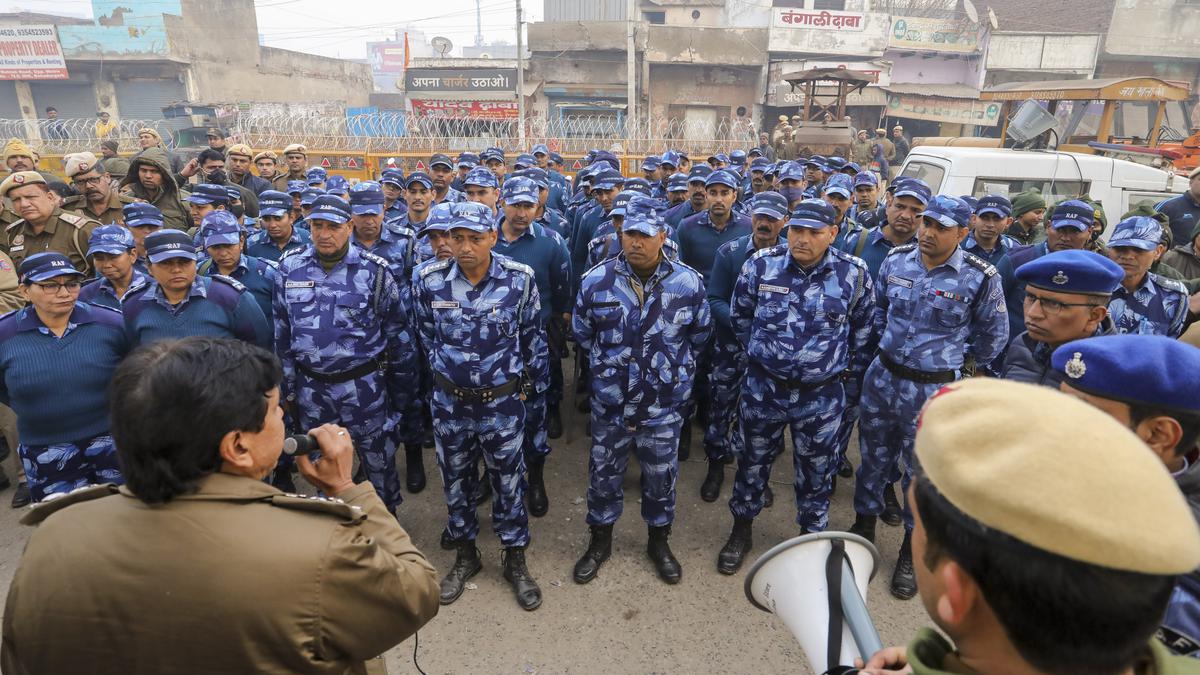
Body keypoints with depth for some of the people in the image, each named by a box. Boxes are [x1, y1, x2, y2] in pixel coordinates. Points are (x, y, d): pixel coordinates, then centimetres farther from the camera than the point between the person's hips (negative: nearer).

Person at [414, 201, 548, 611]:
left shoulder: (520, 279, -14)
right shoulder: (429, 280, -11)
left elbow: (533, 335, -1)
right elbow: (427, 335, 6)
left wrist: (528, 383, 5)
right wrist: (446, 372, 12)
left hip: (503, 401, -1)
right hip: (450, 401, 2)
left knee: (508, 480, 12)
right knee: (456, 480, 16)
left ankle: (515, 559, 32)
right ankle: (464, 556, 38)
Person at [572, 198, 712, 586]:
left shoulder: (689, 283, -11)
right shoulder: (596, 281, -10)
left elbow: (701, 334, 7)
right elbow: (582, 333, 8)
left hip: (665, 404, 0)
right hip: (609, 401, 1)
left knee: (661, 475, 16)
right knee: (603, 473, 16)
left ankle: (659, 542, 40)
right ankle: (600, 540, 39)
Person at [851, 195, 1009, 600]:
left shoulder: (980, 277, -13)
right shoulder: (896, 260, -2)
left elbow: (993, 336, 3)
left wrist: (959, 365, 11)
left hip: (934, 389, -3)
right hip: (883, 377, 4)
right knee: (873, 457, 17)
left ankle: (911, 552, 29)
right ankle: (864, 527, 38)